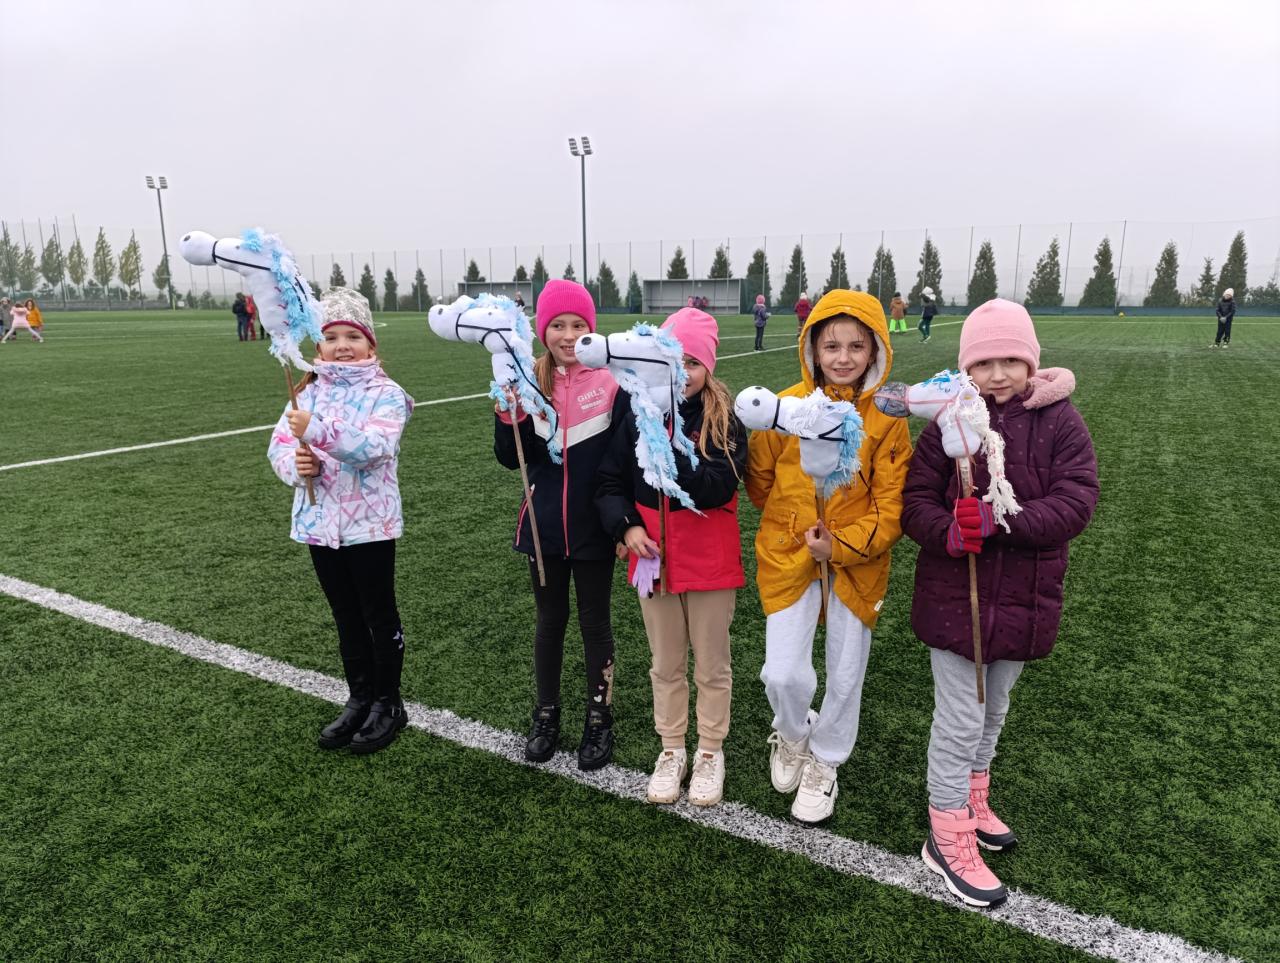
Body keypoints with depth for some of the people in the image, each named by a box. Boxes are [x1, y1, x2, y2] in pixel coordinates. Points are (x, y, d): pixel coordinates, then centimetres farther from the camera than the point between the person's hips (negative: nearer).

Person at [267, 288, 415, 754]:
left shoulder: (385, 393, -10)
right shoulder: (310, 392, 6)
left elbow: (376, 446, -25)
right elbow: (279, 444, 5)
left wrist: (318, 430, -35)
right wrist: (295, 463, -17)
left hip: (369, 523, -5)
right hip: (320, 521, 5)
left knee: (379, 615, 7)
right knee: (346, 617, 16)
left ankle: (388, 704, 23)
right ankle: (359, 699, 31)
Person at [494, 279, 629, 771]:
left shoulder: (611, 382, -9)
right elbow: (511, 459, -1)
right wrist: (508, 413, -18)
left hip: (594, 526, -2)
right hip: (545, 525, 2)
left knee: (595, 621, 12)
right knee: (550, 620, 17)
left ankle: (600, 717, 29)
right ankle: (546, 714, 34)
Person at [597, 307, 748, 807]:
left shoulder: (724, 421, -10)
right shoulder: (637, 418, -2)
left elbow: (718, 489, -22)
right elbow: (610, 483, 3)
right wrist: (626, 526, -13)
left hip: (709, 561, -2)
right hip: (653, 557, 3)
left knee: (711, 665, 14)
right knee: (665, 665, 18)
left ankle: (710, 752, 34)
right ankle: (671, 749, 37)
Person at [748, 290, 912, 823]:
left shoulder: (888, 420, -8)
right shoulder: (784, 407, -8)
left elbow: (892, 509, -8)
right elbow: (760, 481, 5)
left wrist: (841, 544, -17)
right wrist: (796, 523, 3)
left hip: (856, 561, 0)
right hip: (788, 554, 0)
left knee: (845, 675, 13)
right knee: (782, 674, -5)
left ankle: (823, 763, 40)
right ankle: (793, 735, 32)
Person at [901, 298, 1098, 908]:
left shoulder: (1059, 421, -6)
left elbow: (1076, 504, -14)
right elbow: (915, 500, -9)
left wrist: (996, 521, -28)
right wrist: (950, 533, -30)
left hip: (1024, 600, 3)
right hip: (954, 598, -2)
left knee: (993, 711, 22)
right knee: (959, 720, 4)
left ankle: (973, 801, 46)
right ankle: (949, 839, 22)